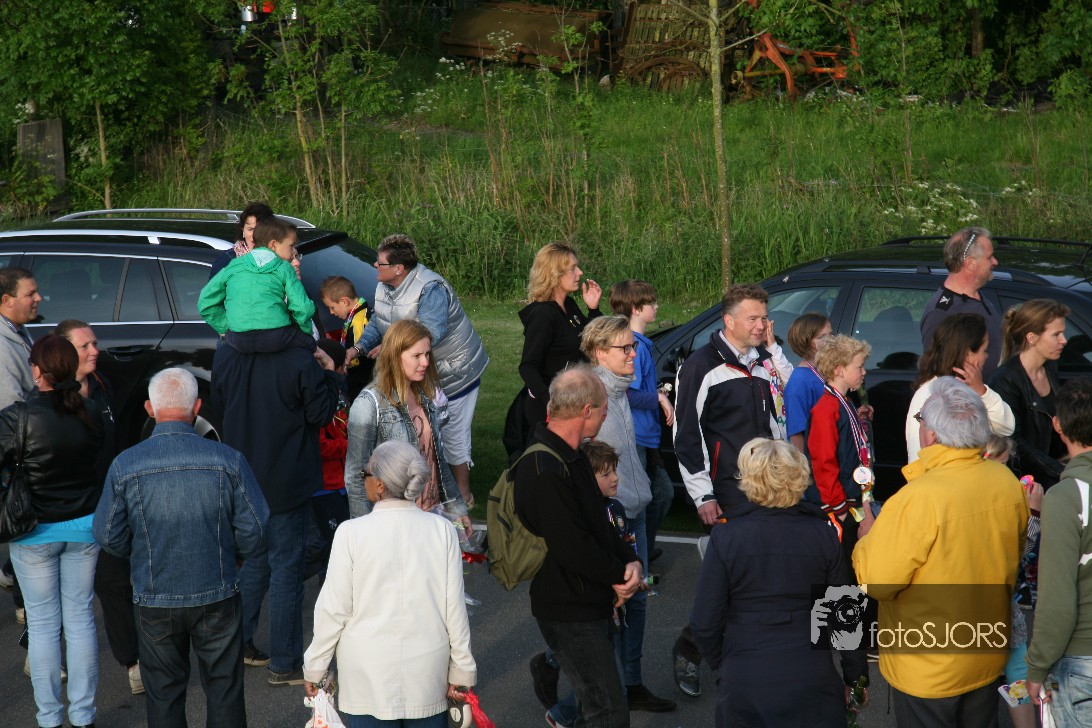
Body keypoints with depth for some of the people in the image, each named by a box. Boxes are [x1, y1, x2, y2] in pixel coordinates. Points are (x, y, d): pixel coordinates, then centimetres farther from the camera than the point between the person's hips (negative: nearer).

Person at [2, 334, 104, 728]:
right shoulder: (91, 414, -6)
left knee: (43, 623, 8)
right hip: (84, 527, 3)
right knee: (80, 617, 11)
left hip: (36, 533, -3)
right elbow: (100, 461, 1)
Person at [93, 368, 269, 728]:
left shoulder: (125, 465, -12)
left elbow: (109, 537, -4)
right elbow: (254, 530, -8)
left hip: (156, 600, 0)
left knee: (163, 692, 16)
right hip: (217, 595, 0)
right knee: (223, 689, 14)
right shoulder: (228, 461, -13)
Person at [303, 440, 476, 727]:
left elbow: (334, 609, -7)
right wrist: (461, 670, 8)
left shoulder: (351, 533, -12)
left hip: (368, 678, -2)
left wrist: (314, 669, 6)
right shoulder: (441, 530, -6)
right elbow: (454, 606, -2)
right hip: (427, 674, 2)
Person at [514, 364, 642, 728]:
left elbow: (597, 522, 14)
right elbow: (572, 547, -26)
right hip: (570, 613, -10)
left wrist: (631, 561, -4)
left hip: (591, 606, 10)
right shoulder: (544, 470, -26)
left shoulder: (570, 457, 9)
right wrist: (620, 575, -11)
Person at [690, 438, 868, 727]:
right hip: (811, 679, 1)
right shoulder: (823, 535, -4)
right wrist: (856, 678, 15)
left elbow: (704, 623, -6)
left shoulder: (725, 537, -9)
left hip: (743, 681, -1)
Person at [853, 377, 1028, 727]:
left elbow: (876, 581, -21)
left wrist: (867, 538, -3)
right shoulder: (1007, 482, -8)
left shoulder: (916, 500, -29)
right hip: (989, 658, 6)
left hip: (928, 670, -6)